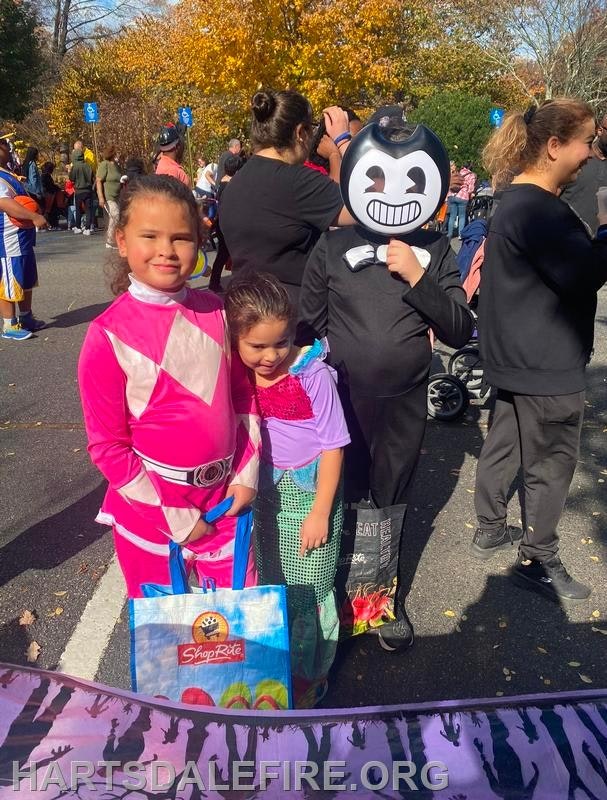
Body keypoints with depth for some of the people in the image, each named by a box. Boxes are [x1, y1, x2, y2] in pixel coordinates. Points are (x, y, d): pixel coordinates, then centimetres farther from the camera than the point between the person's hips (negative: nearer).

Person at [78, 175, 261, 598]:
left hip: (225, 500, 4)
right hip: (151, 511, -3)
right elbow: (106, 444, -12)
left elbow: (243, 394, 6)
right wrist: (173, 516, -11)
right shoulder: (109, 335, -16)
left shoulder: (215, 312, -3)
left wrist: (247, 475, -2)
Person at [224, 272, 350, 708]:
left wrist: (320, 512, -12)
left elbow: (332, 445, -13)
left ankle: (310, 677, 31)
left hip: (308, 492, -4)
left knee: (309, 589, 8)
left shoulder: (312, 373, -18)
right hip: (263, 491, 4)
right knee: (269, 584, 17)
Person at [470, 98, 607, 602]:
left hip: (520, 358, 10)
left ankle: (491, 530, 35)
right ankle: (538, 561, 19)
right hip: (547, 364, -10)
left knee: (505, 442, 19)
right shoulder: (538, 210, -22)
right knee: (552, 464, 3)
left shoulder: (519, 199, 11)